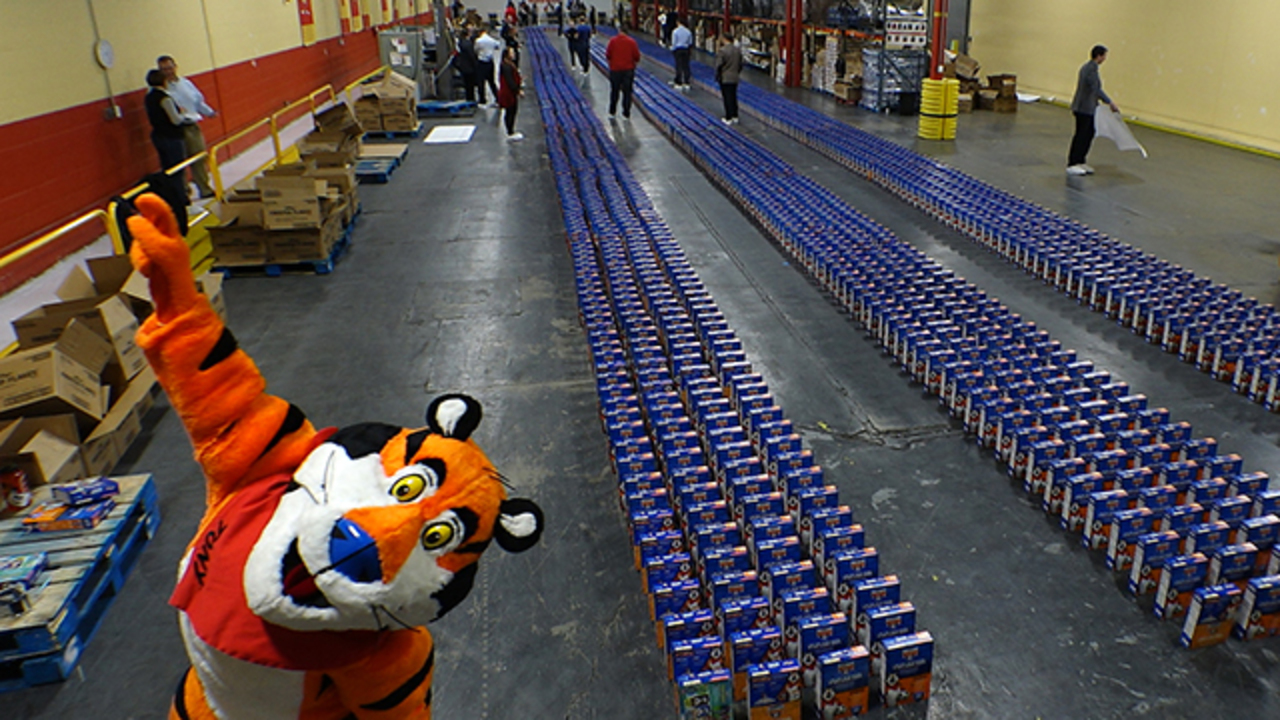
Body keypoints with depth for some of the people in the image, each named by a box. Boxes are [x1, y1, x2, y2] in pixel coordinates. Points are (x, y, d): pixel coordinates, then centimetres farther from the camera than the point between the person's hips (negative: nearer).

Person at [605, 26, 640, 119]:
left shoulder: (613, 41, -7)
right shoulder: (631, 42, -7)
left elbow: (608, 55, -2)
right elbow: (637, 56, -4)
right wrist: (634, 64, 16)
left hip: (615, 69, 1)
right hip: (628, 69, -1)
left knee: (614, 91, 14)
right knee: (627, 92, 6)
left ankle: (612, 112, 23)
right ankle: (626, 113, 6)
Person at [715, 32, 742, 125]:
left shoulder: (721, 50, -16)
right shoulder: (738, 50, 5)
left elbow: (719, 65, -15)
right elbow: (740, 65, 12)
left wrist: (717, 76, -4)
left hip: (724, 78, -5)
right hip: (734, 78, 6)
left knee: (727, 98, -1)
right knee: (733, 97, 14)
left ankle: (729, 118, 1)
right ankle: (735, 116, 19)